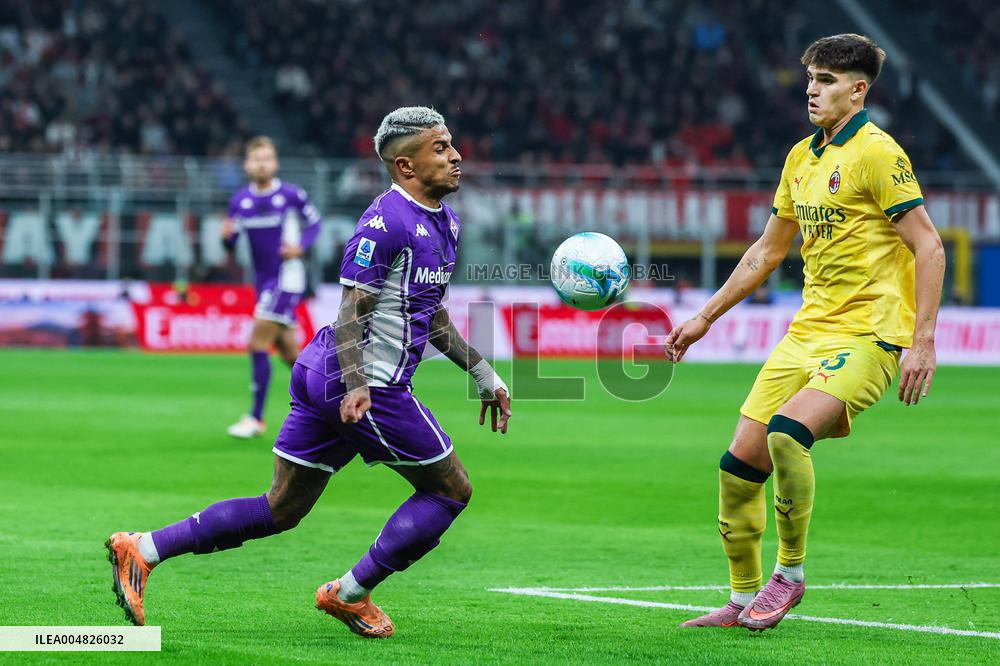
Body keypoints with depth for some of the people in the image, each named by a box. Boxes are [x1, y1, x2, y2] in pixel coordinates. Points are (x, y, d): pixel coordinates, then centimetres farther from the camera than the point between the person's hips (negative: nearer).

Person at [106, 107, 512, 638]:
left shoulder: (446, 222, 15)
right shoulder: (386, 221, -15)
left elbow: (430, 314, 27)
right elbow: (351, 312, -19)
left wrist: (482, 374, 27)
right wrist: (356, 386, -31)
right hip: (367, 381, -10)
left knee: (281, 509, 10)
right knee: (450, 490, 2)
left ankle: (142, 549, 8)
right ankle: (350, 594, 8)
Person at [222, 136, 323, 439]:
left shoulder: (291, 195, -9)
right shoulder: (240, 200, 4)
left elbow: (314, 222, 5)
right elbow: (231, 243, 8)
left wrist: (301, 246, -13)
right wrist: (226, 236, -16)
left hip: (287, 278, -6)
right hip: (263, 280, 6)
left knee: (258, 345, -14)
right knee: (289, 353, 12)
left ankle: (256, 418, -9)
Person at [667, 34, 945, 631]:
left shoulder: (876, 152, -10)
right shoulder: (802, 157, 15)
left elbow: (929, 247, -13)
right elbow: (767, 252, 25)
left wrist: (923, 341, -20)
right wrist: (705, 318, 24)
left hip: (867, 334, -8)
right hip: (808, 330, 8)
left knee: (787, 431, -29)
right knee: (740, 462, 2)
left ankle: (790, 575, -11)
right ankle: (745, 600, 16)